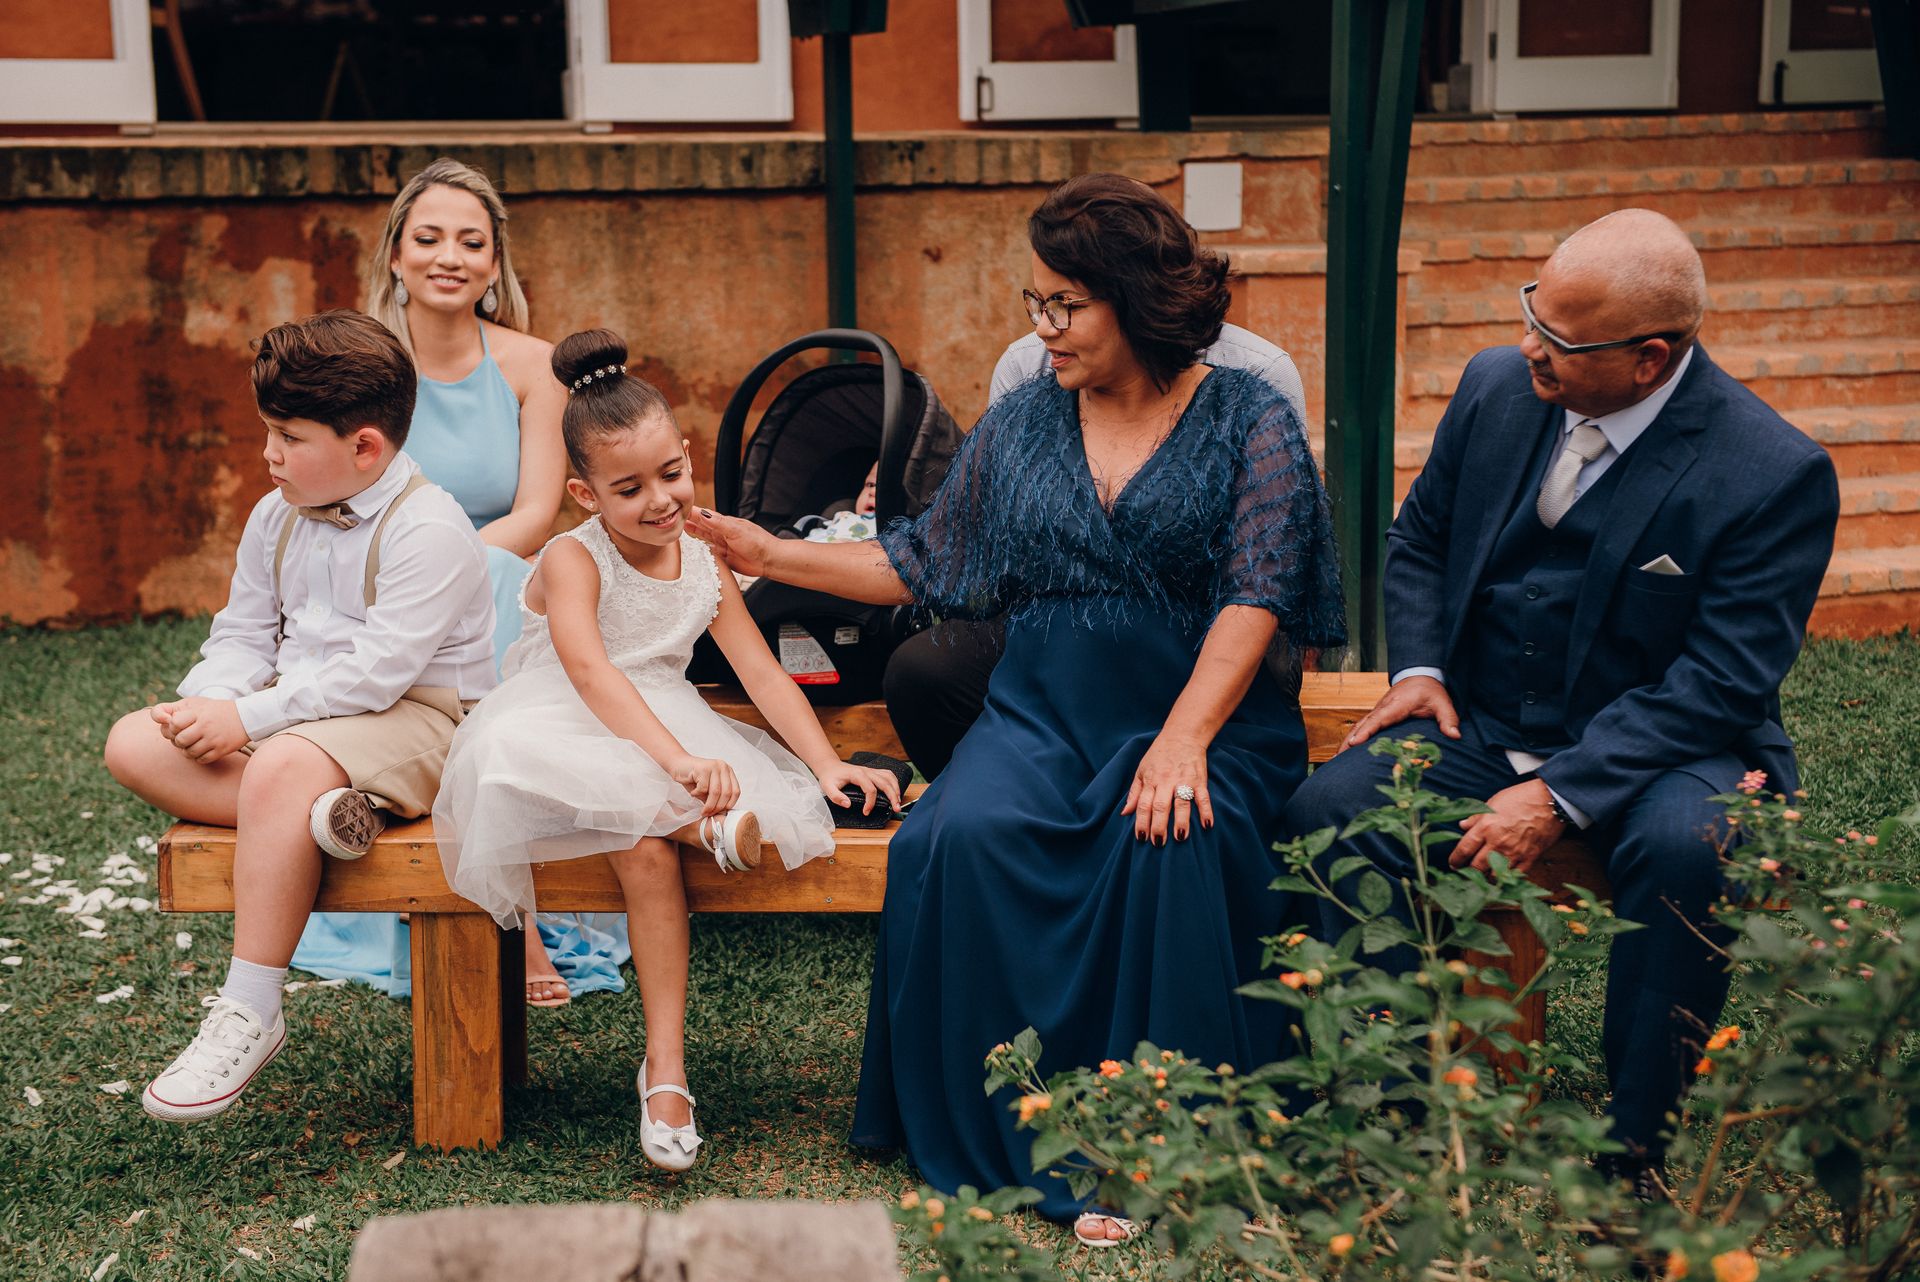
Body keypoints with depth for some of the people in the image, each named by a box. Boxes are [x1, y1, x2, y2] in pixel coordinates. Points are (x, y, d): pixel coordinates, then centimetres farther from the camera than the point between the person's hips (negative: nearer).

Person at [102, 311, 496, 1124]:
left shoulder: (427, 531, -17)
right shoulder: (275, 520, 11)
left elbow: (374, 673, -23)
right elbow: (244, 636, 13)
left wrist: (248, 718, -24)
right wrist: (205, 703, -10)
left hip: (416, 718, -8)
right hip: (300, 710, 9)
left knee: (280, 768, -38)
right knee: (134, 744, -12)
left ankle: (249, 1013, -30)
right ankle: (319, 808, -29)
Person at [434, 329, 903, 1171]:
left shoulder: (704, 567, 8)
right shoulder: (573, 560, -10)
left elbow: (762, 673, 7)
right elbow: (588, 669, -28)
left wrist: (826, 764, -9)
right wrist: (675, 758, -42)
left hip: (665, 740, 3)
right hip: (565, 738, -3)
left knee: (647, 847, -31)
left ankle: (665, 1064, -30)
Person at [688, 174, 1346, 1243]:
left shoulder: (1251, 420, 1)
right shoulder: (1022, 422, 14)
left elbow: (1257, 592, -10)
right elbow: (923, 563, 20)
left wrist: (1184, 741, -23)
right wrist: (771, 555, 14)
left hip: (1206, 715, -3)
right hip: (1044, 715, 3)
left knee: (1172, 841, -36)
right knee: (967, 834, -29)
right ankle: (1040, 1149, -22)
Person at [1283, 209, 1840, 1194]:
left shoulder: (1777, 475, -16)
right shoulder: (1497, 388, -1)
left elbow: (1721, 681, -18)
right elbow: (1419, 537, 16)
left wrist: (1559, 797, -26)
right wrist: (1417, 667, -3)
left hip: (1663, 748, -4)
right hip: (1481, 727, 4)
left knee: (1684, 849, -37)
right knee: (1327, 811, -23)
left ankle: (1633, 1155, -19)